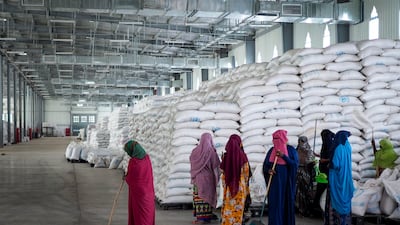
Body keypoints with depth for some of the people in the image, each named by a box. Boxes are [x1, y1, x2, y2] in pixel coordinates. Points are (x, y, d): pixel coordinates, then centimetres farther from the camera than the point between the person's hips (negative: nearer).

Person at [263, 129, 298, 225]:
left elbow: (295, 164, -11)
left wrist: (283, 156, -20)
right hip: (274, 182, 3)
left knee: (286, 203, 1)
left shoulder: (291, 150, -2)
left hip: (286, 182, -3)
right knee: (274, 203, 0)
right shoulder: (272, 150, 7)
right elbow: (265, 165, 8)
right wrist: (268, 170, -14)